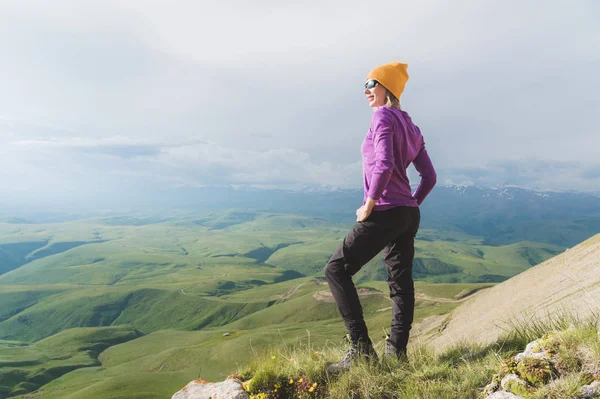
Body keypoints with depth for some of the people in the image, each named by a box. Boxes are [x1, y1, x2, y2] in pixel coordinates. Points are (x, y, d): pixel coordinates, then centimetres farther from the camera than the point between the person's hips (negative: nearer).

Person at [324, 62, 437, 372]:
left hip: (385, 213, -10)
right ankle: (396, 352, 19)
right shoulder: (411, 126, 18)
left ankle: (361, 348, -5)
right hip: (408, 215, 10)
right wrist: (411, 205, 19)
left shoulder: (383, 116, -8)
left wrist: (369, 204, -15)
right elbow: (429, 176, 17)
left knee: (337, 270, -4)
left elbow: (384, 164, -23)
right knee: (401, 282, 11)